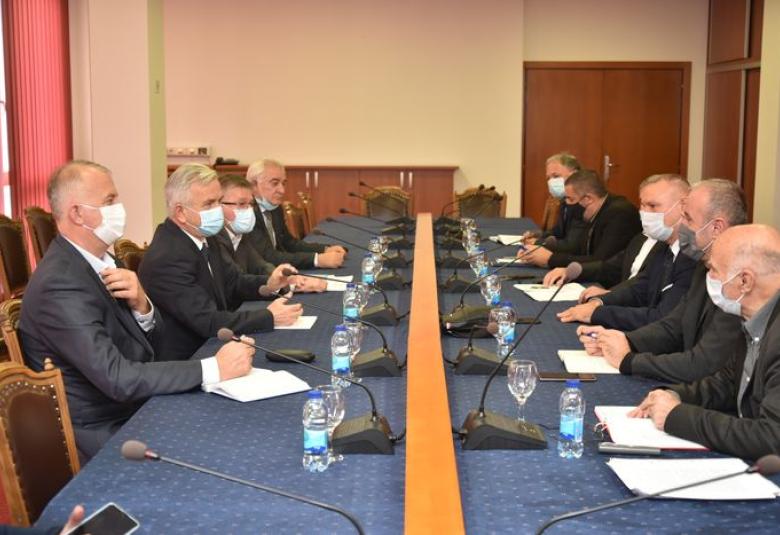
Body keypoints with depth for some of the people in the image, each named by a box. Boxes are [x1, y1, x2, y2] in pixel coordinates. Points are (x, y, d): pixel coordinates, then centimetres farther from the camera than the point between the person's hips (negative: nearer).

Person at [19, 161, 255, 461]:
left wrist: (141, 305, -14)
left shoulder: (102, 262, 3)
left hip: (135, 409, 7)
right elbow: (118, 379, -28)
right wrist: (214, 368, -27)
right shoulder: (60, 286, -22)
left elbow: (153, 341, 8)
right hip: (104, 434, -7)